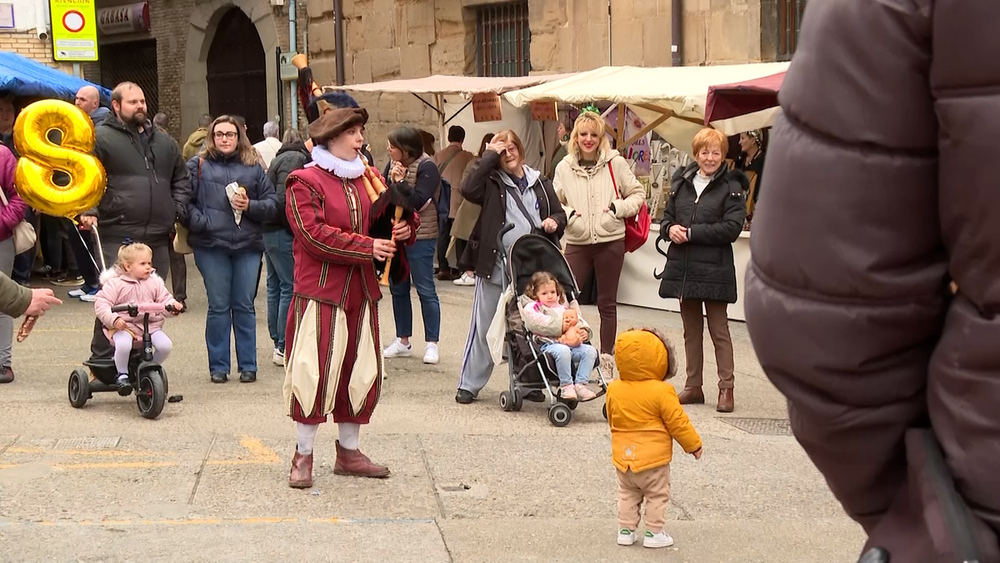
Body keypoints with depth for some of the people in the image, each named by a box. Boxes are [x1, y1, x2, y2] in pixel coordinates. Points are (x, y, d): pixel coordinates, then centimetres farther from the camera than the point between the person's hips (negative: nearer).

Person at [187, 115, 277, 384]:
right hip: (211, 246, -1)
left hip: (248, 245, 1)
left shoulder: (253, 168, 12)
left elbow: (272, 203, 10)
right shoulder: (198, 166, 7)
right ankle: (218, 366, 11)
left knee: (244, 306, 5)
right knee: (218, 306, 2)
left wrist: (250, 206, -6)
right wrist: (200, 223, -13)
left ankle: (248, 365, 12)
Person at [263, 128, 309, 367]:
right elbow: (283, 200, -20)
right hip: (283, 233, -10)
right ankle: (285, 348, -5)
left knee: (275, 286, 14)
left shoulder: (281, 158, 19)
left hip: (269, 230, 10)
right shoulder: (295, 159, -11)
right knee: (290, 287, -6)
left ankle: (278, 343, 23)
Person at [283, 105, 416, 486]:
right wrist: (367, 247, -19)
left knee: (361, 370, 10)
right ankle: (303, 455, 3)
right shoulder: (305, 181, -6)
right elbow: (314, 234, -17)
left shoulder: (368, 179, 14)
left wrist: (402, 228, -5)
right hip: (320, 291, -7)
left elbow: (385, 221, 19)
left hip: (362, 291, 7)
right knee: (315, 371, -8)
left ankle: (348, 451, 23)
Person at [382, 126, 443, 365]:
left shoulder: (427, 168, -12)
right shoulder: (394, 165, 7)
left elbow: (419, 201, -20)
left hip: (419, 237, -7)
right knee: (398, 289, 12)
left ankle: (432, 343, 6)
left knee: (425, 290, -1)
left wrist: (400, 181, -18)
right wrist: (392, 181, -10)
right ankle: (402, 341, 22)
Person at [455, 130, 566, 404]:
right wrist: (489, 156, -15)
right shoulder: (492, 182, 0)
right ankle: (469, 384, 10)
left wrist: (554, 222, -6)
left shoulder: (540, 183, 11)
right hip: (495, 267, -3)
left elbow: (560, 214, 18)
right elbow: (468, 190, -20)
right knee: (484, 326, 2)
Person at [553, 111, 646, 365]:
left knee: (607, 303, 9)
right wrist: (566, 213, -8)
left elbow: (638, 194, 6)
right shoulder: (565, 167, 4)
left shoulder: (616, 163, -1)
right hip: (577, 244, 1)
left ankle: (606, 358, 18)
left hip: (610, 242, -1)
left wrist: (619, 208, -10)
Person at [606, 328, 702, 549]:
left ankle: (626, 529, 19)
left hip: (623, 455, 5)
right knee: (657, 495, 9)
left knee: (627, 494, 18)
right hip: (653, 456, -5)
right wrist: (693, 444, 2)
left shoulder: (614, 389, -4)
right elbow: (677, 422, -12)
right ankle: (653, 533, 11)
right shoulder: (661, 392, -19)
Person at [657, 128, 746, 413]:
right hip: (683, 268, 5)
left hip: (714, 270, -5)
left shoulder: (731, 187, -6)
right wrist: (670, 229, -8)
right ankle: (693, 386, 20)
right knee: (691, 330, 12)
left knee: (719, 330, 1)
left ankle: (726, 388, 6)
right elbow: (667, 217, 16)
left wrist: (690, 233, -17)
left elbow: (732, 228, -16)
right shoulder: (681, 183, 11)